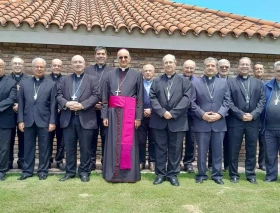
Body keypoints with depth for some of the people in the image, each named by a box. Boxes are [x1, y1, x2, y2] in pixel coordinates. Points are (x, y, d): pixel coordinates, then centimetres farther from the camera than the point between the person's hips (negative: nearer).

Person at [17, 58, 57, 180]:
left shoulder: (51, 84, 3)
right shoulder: (25, 84, 10)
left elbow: (53, 105, -1)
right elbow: (21, 103, 7)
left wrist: (52, 121, -7)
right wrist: (20, 120, 1)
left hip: (44, 121, -2)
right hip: (28, 121, 2)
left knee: (44, 147, 5)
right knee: (28, 147, 9)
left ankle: (43, 170, 16)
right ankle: (27, 170, 20)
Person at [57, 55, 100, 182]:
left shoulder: (92, 80, 6)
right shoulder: (64, 80, 15)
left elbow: (96, 96, -5)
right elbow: (59, 95, 5)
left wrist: (82, 105, -16)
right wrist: (66, 103, -15)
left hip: (85, 119, -2)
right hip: (68, 119, 3)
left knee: (85, 147, 3)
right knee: (69, 147, 9)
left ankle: (84, 171, 15)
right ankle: (70, 171, 20)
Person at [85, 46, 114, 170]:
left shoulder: (112, 71, 3)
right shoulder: (87, 70, 10)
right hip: (91, 109, 2)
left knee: (106, 136, 5)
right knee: (91, 136, 7)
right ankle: (91, 161, 15)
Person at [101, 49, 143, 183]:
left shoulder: (137, 75, 5)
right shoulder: (110, 75, 9)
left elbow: (140, 98, 2)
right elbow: (104, 98, 7)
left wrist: (138, 117, -5)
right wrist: (104, 115, 0)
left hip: (129, 112, -1)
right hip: (113, 112, 2)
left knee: (128, 142, 0)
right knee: (113, 142, 5)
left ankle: (128, 173, 10)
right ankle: (112, 173, 14)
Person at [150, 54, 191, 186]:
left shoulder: (184, 81, 7)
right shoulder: (156, 81, 13)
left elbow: (186, 99, -5)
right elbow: (152, 98, 2)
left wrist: (173, 113, -14)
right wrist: (162, 112, -13)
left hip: (177, 121, -1)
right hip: (159, 120, 1)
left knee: (175, 149, 5)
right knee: (160, 148, 7)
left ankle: (173, 174, 16)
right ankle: (160, 173, 16)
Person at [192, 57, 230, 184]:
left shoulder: (223, 83, 10)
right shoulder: (196, 84, 5)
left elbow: (227, 101, 4)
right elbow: (192, 103, -1)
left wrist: (220, 114, -10)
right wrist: (202, 114, -12)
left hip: (219, 123, 2)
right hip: (201, 123, -1)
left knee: (218, 151, 8)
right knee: (202, 151, 5)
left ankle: (217, 175, 20)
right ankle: (201, 174, 18)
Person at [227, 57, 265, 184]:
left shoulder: (258, 83, 14)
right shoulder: (230, 82, 4)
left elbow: (262, 101, 6)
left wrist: (253, 115, -9)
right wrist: (241, 114, -12)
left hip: (253, 121, 3)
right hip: (235, 121, -2)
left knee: (251, 149, 8)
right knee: (234, 150, 3)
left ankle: (251, 174, 20)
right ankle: (234, 174, 15)